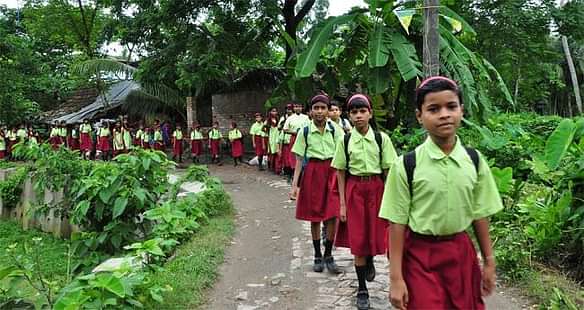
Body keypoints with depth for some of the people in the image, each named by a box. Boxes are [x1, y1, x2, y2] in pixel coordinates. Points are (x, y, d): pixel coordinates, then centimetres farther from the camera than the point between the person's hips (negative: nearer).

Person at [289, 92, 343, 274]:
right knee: (314, 217, 7)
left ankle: (328, 256, 14)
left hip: (331, 173, 1)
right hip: (312, 174, 0)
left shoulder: (335, 131, 2)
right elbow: (299, 160, 1)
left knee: (332, 217, -4)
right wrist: (295, 185, -5)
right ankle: (317, 256, 22)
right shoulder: (304, 132, 0)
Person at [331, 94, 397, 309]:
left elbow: (388, 171, -2)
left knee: (376, 235, 8)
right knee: (357, 241, 4)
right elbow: (340, 173, 0)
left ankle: (370, 260, 45)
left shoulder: (381, 138, -5)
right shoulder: (345, 140, -3)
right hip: (354, 190, 0)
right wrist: (343, 203, -2)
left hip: (376, 188, 0)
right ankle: (362, 290, 18)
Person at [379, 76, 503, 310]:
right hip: (420, 257, -3)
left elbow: (480, 215, 6)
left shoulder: (474, 160, -3)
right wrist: (396, 278, -9)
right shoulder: (406, 165, -13)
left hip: (461, 253, 3)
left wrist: (489, 262, 9)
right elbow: (397, 222, -9)